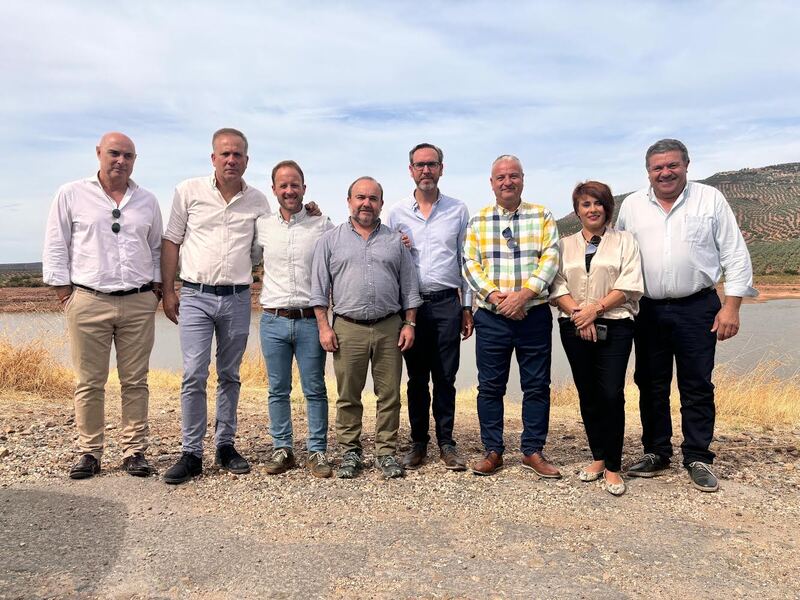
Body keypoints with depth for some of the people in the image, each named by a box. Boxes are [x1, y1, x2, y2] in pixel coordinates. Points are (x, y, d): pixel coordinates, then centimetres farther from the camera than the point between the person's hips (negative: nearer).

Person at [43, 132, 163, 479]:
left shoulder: (147, 201, 14)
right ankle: (89, 453, 14)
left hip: (139, 303, 2)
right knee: (89, 383, 3)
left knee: (135, 382, 4)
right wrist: (64, 293, -1)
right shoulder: (71, 195, 6)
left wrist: (156, 288, 9)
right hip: (88, 301, -2)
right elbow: (56, 247, 5)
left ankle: (134, 451, 13)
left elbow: (157, 249, 19)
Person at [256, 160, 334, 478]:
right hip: (273, 320, 2)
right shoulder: (262, 226, 7)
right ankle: (282, 449, 22)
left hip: (310, 320, -2)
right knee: (278, 390, 9)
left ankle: (317, 452, 14)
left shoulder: (322, 225, 1)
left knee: (315, 390, 4)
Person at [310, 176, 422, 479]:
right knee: (348, 396, 6)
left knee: (389, 395, 5)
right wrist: (324, 326, -2)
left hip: (389, 328, 1)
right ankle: (350, 452, 19)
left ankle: (386, 452, 17)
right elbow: (319, 288, 5)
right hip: (347, 328, -1)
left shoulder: (396, 240, 11)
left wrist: (410, 323, 3)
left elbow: (409, 287, 11)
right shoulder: (330, 240, 7)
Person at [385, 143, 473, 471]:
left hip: (447, 303, 0)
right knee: (416, 378, 7)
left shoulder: (458, 210, 6)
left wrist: (467, 306, 5)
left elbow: (466, 261, 8)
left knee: (445, 378, 4)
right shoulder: (397, 213, 7)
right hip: (411, 303, 1)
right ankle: (418, 443, 18)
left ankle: (446, 442, 15)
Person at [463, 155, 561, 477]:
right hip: (491, 317, 1)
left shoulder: (542, 216, 5)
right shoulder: (478, 221, 8)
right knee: (490, 386, 6)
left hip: (534, 315, 0)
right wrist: (494, 296, -14)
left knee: (537, 385, 6)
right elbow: (470, 263, 1)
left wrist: (523, 294, -18)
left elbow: (550, 258, -5)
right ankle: (493, 451, 19)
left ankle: (533, 451, 20)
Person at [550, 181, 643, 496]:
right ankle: (598, 457, 21)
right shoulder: (565, 245, 13)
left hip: (614, 326, -2)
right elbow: (557, 286, 4)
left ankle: (613, 467, 2)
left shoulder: (624, 241, 7)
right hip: (575, 327, 3)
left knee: (611, 394, -10)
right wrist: (577, 312, -12)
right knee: (587, 394, 7)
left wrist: (595, 308, -13)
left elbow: (630, 286, -3)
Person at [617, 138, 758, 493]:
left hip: (697, 309, -2)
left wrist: (731, 306, -7)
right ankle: (656, 453, 23)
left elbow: (735, 255, 0)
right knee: (651, 384, 9)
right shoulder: (632, 205, 6)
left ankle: (698, 459, 16)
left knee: (697, 386, 3)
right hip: (647, 310, 3)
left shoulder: (710, 199, 0)